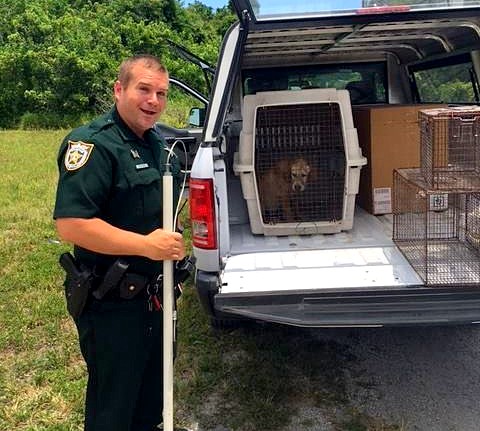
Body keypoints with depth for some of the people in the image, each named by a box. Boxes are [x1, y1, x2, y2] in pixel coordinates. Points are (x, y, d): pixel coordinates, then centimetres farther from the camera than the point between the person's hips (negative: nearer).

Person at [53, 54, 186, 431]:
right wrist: (147, 245, -27)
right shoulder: (93, 144, -19)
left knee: (153, 384, 26)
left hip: (155, 294, 9)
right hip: (112, 304, -8)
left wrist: (174, 240, 9)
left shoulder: (157, 143, 9)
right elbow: (71, 225, -28)